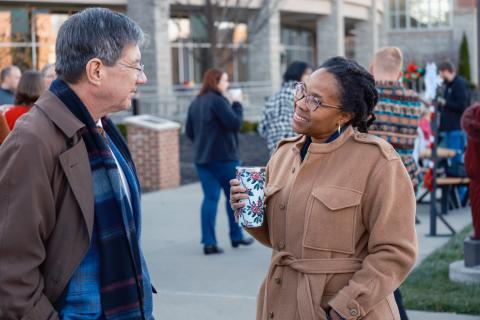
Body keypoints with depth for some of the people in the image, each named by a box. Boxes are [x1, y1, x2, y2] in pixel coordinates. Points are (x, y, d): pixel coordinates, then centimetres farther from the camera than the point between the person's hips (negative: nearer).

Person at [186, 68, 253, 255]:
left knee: (210, 197, 4)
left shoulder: (195, 103, 11)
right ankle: (236, 236, 19)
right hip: (224, 157, -7)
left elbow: (189, 131, 14)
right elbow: (235, 123, -17)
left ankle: (209, 242, -4)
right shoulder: (217, 100, -14)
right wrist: (237, 104, -5)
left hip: (202, 158, 7)